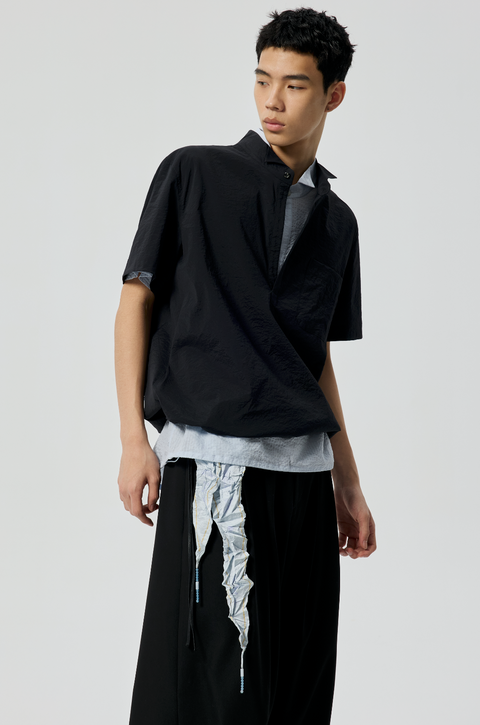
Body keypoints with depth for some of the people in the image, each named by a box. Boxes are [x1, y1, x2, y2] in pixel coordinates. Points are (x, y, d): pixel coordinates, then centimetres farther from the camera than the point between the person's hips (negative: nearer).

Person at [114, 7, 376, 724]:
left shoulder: (336, 220, 17)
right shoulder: (194, 174, 4)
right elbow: (137, 300, 2)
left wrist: (348, 482, 19)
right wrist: (134, 438, -7)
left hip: (304, 468, 5)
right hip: (214, 458, -5)